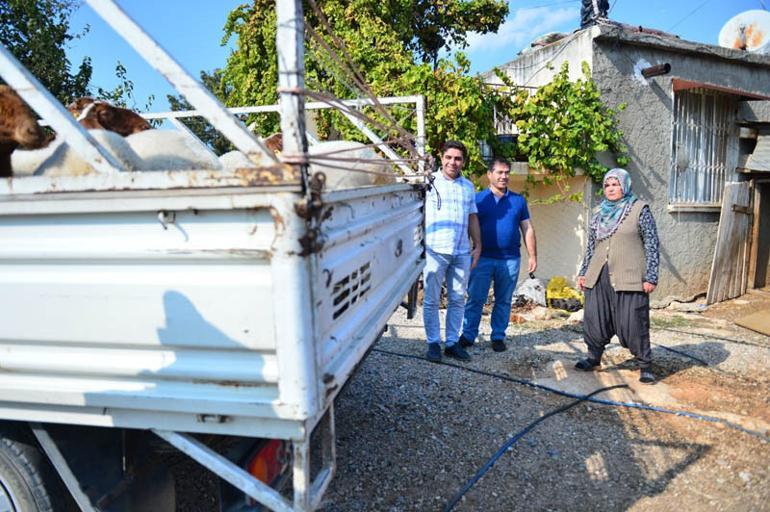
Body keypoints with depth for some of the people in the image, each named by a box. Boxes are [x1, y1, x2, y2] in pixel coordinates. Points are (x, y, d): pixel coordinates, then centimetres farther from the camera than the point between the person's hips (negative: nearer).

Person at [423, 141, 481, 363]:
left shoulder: (468, 186, 15)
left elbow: (472, 218, 20)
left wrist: (477, 245, 14)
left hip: (462, 252, 4)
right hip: (435, 250, -4)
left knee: (457, 300, 9)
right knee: (432, 300, 2)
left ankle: (453, 342, 19)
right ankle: (433, 343, 13)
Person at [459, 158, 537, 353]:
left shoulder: (519, 200, 10)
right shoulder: (478, 198, 3)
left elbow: (528, 229, 11)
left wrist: (533, 256, 6)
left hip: (510, 259, 2)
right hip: (483, 258, -2)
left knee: (503, 301, 8)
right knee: (475, 299, 0)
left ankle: (498, 337, 19)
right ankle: (468, 336, 9)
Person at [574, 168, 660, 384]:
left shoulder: (639, 209, -1)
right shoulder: (599, 212, 14)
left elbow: (652, 245, -3)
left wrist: (651, 277, -8)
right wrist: (583, 273, 17)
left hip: (629, 278, -5)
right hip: (598, 277, 5)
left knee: (634, 323, -1)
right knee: (594, 319, 7)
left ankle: (645, 365, 14)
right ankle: (594, 358, 23)